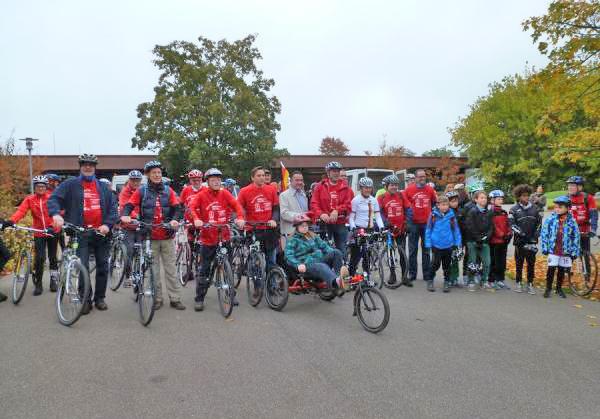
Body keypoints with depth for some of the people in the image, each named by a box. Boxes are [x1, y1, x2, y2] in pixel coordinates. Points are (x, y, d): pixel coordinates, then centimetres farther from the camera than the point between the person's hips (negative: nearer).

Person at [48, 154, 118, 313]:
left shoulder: (103, 187, 12)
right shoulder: (70, 184, 5)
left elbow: (113, 207, 7)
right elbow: (53, 199, -5)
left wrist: (107, 224, -8)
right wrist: (56, 214, -25)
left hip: (101, 232, 3)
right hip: (81, 233, -3)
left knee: (102, 266, 7)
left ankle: (100, 298, 20)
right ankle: (86, 300, 6)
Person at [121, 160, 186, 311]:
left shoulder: (168, 190, 7)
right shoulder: (141, 191, 3)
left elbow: (178, 208, 3)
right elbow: (129, 205, -1)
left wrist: (175, 219, -16)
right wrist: (125, 215, -22)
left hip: (167, 236, 1)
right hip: (150, 237, -1)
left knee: (171, 269, 5)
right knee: (153, 269, 5)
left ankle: (175, 299, 10)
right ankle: (157, 299, 15)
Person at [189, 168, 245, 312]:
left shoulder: (225, 193, 3)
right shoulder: (201, 195, -3)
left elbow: (236, 205, -6)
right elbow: (192, 207, -15)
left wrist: (240, 217, -24)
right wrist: (196, 219, -33)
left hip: (224, 236, 3)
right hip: (208, 238, -2)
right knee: (204, 270, 3)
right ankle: (199, 299, 14)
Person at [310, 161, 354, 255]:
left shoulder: (345, 187, 7)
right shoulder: (320, 186, 5)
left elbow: (348, 204, -2)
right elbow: (314, 203, -4)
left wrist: (337, 211, -19)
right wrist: (321, 214, -22)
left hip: (341, 223, 1)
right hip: (325, 223, -1)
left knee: (341, 249, 7)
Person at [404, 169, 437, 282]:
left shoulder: (430, 189, 4)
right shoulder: (409, 189, -3)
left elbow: (434, 203, 17)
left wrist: (433, 214, 10)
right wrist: (407, 212, -6)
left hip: (427, 223, 2)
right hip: (413, 223, -2)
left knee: (427, 249, 8)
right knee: (412, 249, 3)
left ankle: (427, 274, 15)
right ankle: (412, 273, 11)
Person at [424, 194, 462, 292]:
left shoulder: (451, 215, -2)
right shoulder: (433, 215, -6)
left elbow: (456, 229, 4)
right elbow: (428, 230, -1)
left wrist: (458, 242, 0)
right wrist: (428, 243, -4)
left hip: (448, 245, 2)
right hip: (436, 245, -2)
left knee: (447, 265, 12)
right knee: (436, 264, 3)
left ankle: (447, 282, 24)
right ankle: (430, 281, 19)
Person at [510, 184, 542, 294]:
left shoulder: (534, 208, 9)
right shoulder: (514, 209, 0)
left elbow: (539, 222, 10)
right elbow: (512, 224, -6)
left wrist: (536, 234, -1)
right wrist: (521, 233, -16)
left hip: (532, 241, 2)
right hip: (520, 241, -2)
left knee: (531, 263, 4)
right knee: (519, 262, 5)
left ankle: (530, 284, 11)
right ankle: (518, 283, 15)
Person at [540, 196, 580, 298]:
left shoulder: (572, 221, -2)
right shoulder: (550, 220, -5)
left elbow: (576, 237, 3)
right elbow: (544, 234, -1)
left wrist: (575, 252, 1)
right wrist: (544, 248, -4)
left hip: (566, 251, 2)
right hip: (553, 250, -1)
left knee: (562, 270, 12)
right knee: (551, 269, -3)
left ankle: (559, 288, 28)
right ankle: (548, 288, 11)